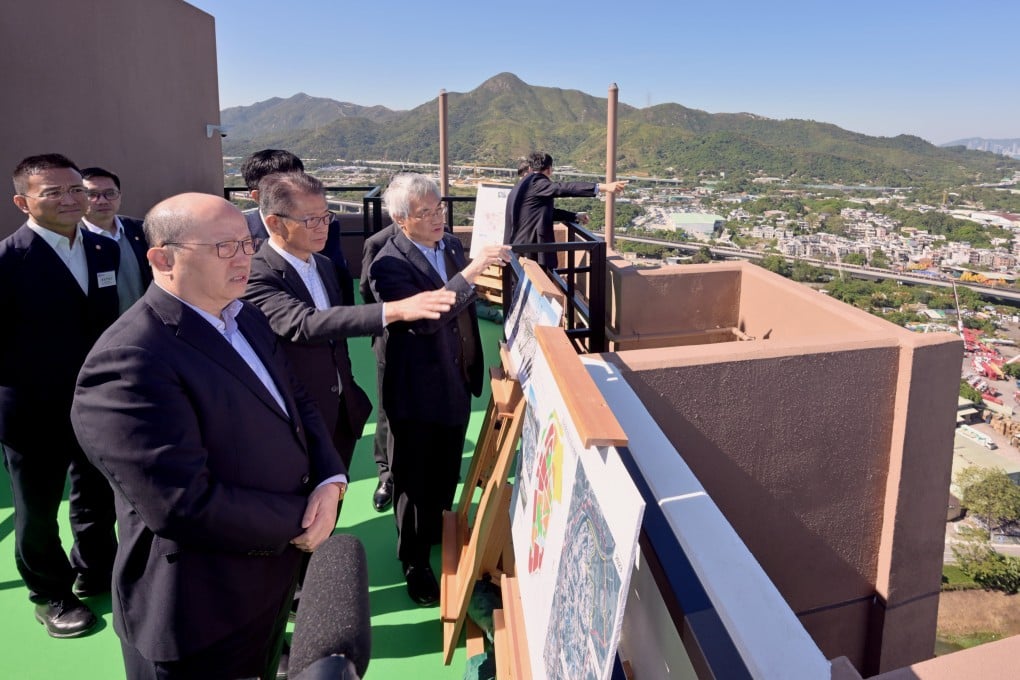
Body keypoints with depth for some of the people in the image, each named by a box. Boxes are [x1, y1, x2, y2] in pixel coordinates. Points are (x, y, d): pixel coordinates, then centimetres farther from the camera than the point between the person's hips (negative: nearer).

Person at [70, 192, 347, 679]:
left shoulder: (245, 318, 2)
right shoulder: (130, 363, -28)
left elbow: (298, 403, 6)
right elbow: (187, 506, -31)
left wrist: (330, 483, -13)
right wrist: (300, 520, -18)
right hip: (202, 613, -7)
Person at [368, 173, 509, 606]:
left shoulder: (452, 245, 3)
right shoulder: (389, 264, -20)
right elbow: (421, 317, -35)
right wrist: (471, 272, -38)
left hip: (456, 380, 7)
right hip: (417, 389, -7)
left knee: (446, 471, 22)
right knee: (415, 477, 9)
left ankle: (437, 533, 45)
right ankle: (415, 562, 27)